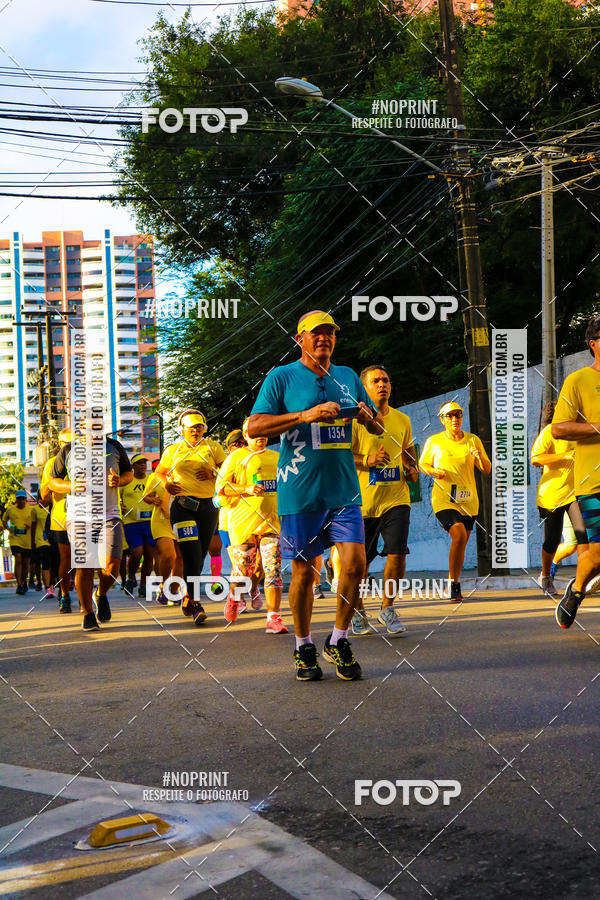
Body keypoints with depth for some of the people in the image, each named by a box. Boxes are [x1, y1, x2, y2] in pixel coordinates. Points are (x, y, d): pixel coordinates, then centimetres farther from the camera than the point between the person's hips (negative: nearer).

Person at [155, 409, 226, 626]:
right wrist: (166, 484, 2)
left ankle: (187, 599, 27)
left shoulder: (212, 447, 7)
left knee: (199, 557, 9)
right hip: (183, 507, -2)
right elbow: (160, 472, 22)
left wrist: (213, 475, -12)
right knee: (191, 556, -15)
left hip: (207, 506, 2)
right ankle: (195, 604, -18)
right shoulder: (173, 451, 9)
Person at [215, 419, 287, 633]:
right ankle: (234, 597, 40)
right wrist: (246, 489, -15)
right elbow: (220, 487, -2)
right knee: (242, 568, 7)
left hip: (271, 520, 2)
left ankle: (273, 618, -13)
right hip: (243, 520, -2)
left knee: (273, 568, -11)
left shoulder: (276, 458, 17)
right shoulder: (236, 457, 4)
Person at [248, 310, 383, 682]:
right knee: (304, 571, 2)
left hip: (344, 490, 3)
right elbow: (254, 427, -10)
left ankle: (338, 641, 12)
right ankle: (304, 648, 19)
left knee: (355, 564, -7)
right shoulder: (281, 378, 1)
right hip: (300, 493, -3)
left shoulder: (349, 377, 14)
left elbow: (380, 427, 21)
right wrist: (305, 415, -20)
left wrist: (367, 417, -4)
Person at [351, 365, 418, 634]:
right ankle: (357, 611, 25)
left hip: (396, 498, 3)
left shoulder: (401, 420, 12)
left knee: (397, 553, -10)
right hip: (363, 501, -3)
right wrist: (368, 460, -23)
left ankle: (387, 608, 9)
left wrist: (412, 469, 6)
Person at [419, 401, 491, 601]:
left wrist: (481, 458, -13)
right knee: (459, 535, -23)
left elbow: (487, 470, 9)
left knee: (461, 545, 9)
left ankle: (452, 584, 29)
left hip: (469, 501, 3)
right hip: (443, 500, -3)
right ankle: (453, 584, -12)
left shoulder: (473, 440, 7)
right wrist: (433, 471, -8)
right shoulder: (433, 441, 2)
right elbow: (422, 464, 14)